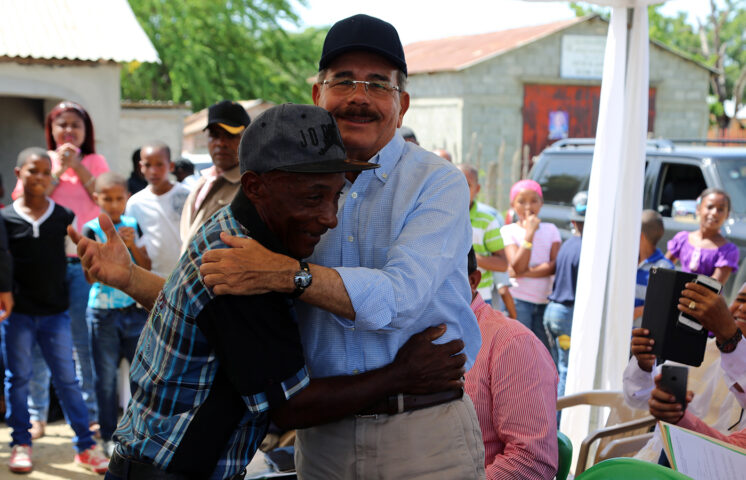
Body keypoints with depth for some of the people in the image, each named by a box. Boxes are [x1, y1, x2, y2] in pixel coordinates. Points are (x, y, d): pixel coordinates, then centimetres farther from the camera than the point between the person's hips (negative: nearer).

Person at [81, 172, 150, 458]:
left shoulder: (134, 226, 6)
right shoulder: (92, 229, -1)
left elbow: (147, 268, 3)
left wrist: (133, 245, -13)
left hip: (135, 308, 2)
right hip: (103, 312, -2)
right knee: (106, 377, 3)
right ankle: (109, 436, 14)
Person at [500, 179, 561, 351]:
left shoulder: (551, 230, 8)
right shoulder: (508, 230, -2)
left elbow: (555, 266, -5)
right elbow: (518, 266, -14)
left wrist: (526, 272, -15)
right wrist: (529, 232, -15)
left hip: (545, 302, 4)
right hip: (518, 300, -4)